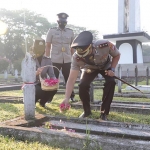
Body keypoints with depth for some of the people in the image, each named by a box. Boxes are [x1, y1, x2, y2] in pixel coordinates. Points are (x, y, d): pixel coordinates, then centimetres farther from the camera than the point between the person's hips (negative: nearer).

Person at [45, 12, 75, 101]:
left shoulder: (70, 32, 8)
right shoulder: (52, 31, 1)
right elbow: (48, 46, 0)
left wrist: (71, 57, 10)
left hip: (67, 60, 3)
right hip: (55, 60, -2)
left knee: (69, 79, 10)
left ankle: (72, 96, 21)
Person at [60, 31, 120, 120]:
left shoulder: (105, 45, -41)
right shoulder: (77, 58, -37)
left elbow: (117, 55, -17)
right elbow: (71, 79, -37)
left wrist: (112, 69, -29)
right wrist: (67, 98, -46)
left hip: (106, 66, 0)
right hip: (90, 69, 1)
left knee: (111, 82, -27)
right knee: (83, 85, -23)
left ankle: (104, 112, -11)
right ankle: (87, 111, 4)